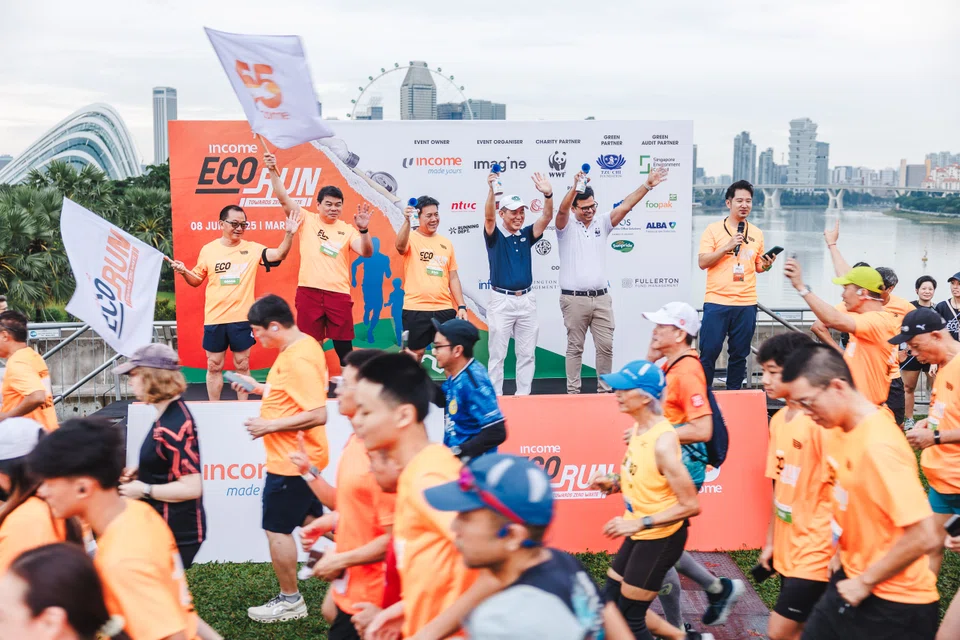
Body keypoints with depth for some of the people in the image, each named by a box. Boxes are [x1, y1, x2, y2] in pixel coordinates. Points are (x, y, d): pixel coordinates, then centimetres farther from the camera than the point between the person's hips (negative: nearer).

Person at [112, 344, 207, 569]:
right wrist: (139, 472, 8)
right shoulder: (169, 415, 9)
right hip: (163, 527, 10)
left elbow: (191, 487, -25)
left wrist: (144, 490, -16)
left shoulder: (174, 425, -23)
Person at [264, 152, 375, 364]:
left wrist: (363, 230, -24)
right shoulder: (307, 220, 6)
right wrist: (273, 170, -13)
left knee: (344, 347, 5)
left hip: (338, 294, 1)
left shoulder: (347, 230, 7)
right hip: (309, 292, 0)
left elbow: (366, 252, -6)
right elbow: (283, 198, -2)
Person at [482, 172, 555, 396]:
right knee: (497, 354, 1)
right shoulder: (494, 235, -3)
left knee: (527, 353, 8)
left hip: (527, 300, 4)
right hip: (501, 301, -4)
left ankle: (523, 397, 16)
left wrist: (548, 195, -25)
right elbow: (488, 216, -23)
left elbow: (546, 218, -6)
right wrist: (492, 190, -41)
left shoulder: (526, 235, 7)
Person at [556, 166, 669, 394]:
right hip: (574, 299, -4)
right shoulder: (566, 227, -2)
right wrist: (575, 187, -42)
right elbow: (562, 209, -23)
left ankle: (605, 389, 15)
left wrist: (647, 185, -12)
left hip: (601, 298, 4)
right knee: (575, 347, 4)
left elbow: (625, 206, 0)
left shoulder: (602, 223, 9)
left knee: (606, 346, 5)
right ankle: (573, 391, 10)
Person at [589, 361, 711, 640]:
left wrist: (641, 523, -25)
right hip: (640, 534, 9)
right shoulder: (637, 429, 1)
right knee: (611, 603, 18)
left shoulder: (662, 442, -26)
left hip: (660, 538, -9)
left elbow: (690, 505, -24)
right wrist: (616, 483, 0)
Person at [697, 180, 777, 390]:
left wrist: (766, 265, -1)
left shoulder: (756, 233, 13)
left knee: (739, 355, 6)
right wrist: (728, 246, -14)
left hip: (746, 304, 3)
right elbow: (702, 262, -7)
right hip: (716, 302, -3)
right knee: (708, 353, -4)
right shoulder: (713, 230, 1)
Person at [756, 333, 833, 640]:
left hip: (816, 553, -8)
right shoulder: (778, 420, 6)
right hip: (787, 550, 8)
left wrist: (837, 554, -16)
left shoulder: (819, 420, -18)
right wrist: (771, 541, 16)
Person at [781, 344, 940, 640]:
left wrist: (865, 582, -19)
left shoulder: (879, 445, -25)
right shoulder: (841, 432, 2)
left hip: (893, 605, -8)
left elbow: (925, 537, -29)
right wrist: (841, 553, 11)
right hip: (850, 582, 8)